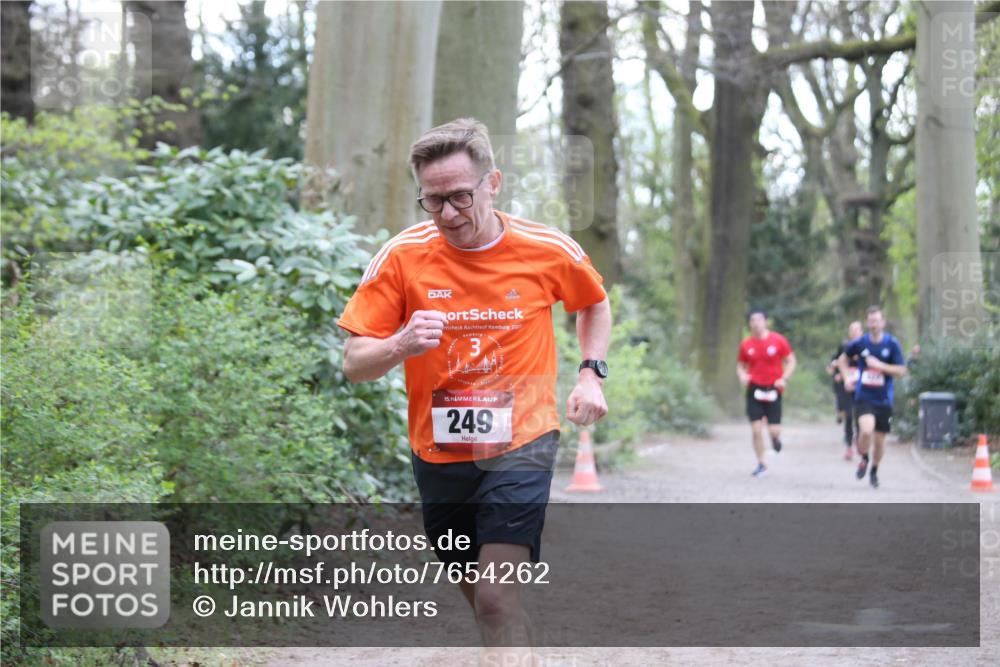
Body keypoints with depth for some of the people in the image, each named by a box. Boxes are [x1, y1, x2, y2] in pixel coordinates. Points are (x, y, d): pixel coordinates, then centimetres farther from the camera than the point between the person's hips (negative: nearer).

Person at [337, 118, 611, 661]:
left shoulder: (549, 250, -7)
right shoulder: (401, 256, -9)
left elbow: (594, 304, 16)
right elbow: (354, 366, -7)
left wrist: (591, 373, 2)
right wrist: (401, 346, -28)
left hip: (520, 442, -2)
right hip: (438, 451, 2)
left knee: (497, 598, -18)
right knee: (481, 596, 16)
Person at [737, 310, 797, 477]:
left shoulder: (778, 340, -4)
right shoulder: (746, 344, 2)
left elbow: (791, 361, 2)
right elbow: (740, 365, 12)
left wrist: (784, 378, -13)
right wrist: (742, 375, -10)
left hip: (773, 389, -1)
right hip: (754, 389, 1)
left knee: (774, 431, -6)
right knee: (756, 430, -5)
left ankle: (776, 437, 33)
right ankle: (761, 464, 11)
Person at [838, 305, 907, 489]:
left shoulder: (892, 344, -5)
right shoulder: (860, 343, -1)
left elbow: (901, 371, -7)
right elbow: (842, 359, 17)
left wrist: (880, 365, -18)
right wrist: (847, 377, 3)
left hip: (884, 400, 1)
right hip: (863, 397, -1)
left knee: (880, 440, 8)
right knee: (866, 430, -25)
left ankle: (874, 471, 34)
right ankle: (864, 459, 5)